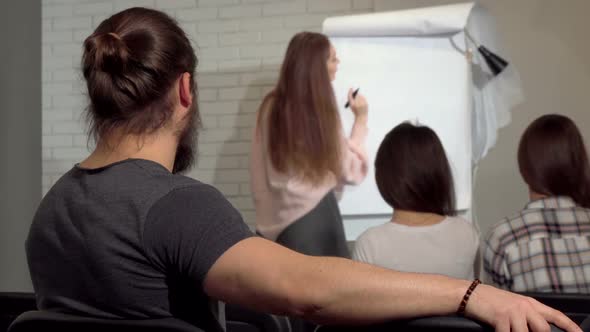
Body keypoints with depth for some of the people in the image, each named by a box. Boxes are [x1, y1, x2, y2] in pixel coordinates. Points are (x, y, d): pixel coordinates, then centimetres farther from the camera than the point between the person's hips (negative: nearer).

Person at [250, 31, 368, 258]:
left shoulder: (272, 108, 2)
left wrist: (267, 214, 14)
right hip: (316, 215, -5)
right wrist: (361, 120, 7)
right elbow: (349, 170, -2)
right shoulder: (322, 111, -9)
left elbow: (259, 171, 5)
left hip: (278, 220, 5)